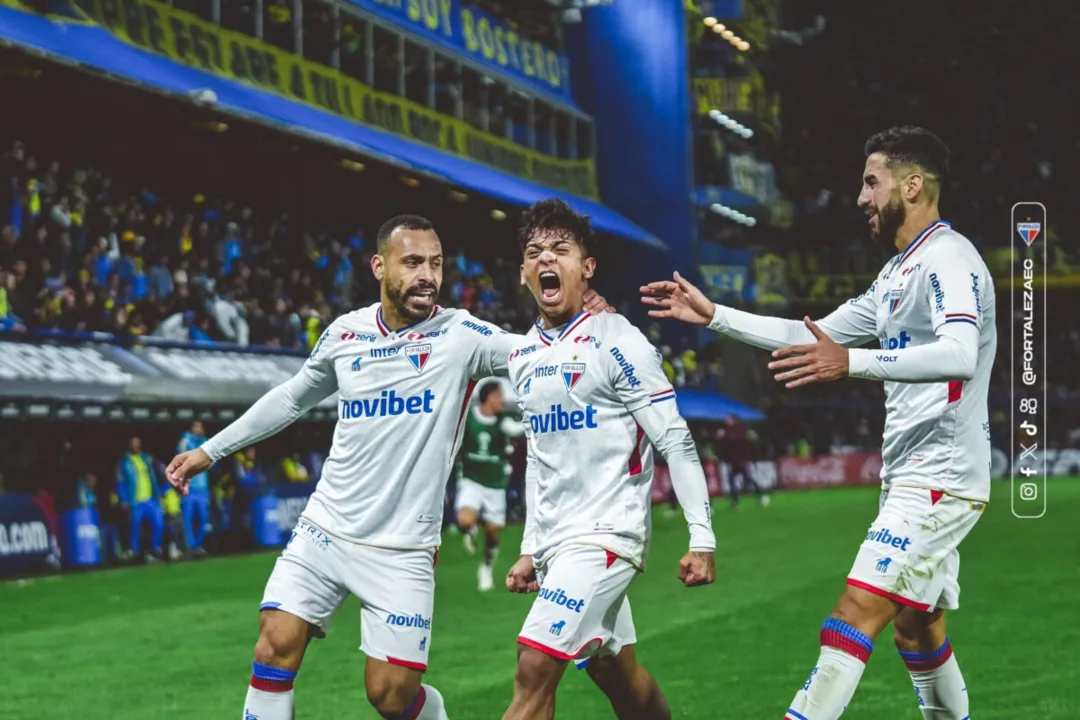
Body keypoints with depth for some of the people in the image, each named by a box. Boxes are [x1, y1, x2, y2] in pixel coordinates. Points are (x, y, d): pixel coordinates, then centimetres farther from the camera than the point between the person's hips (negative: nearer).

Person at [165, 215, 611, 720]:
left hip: (402, 552, -3)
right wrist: (210, 451, 23)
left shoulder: (462, 336, -7)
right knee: (275, 648, -11)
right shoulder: (345, 333, 4)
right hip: (323, 532, 3)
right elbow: (291, 398, 20)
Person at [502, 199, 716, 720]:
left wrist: (702, 540, -16)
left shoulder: (616, 341, -10)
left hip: (606, 535, -8)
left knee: (534, 669, -17)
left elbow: (676, 441, -11)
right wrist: (530, 551, 20)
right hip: (556, 542, 8)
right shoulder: (523, 356, 12)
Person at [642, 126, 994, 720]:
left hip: (940, 479, -10)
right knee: (917, 628, 14)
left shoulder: (949, 260, -13)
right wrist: (712, 315, 23)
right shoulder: (898, 273, 19)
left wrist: (851, 362, -41)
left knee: (856, 612, -18)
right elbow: (815, 337, 27)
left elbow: (960, 355, -31)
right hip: (908, 477, 10)